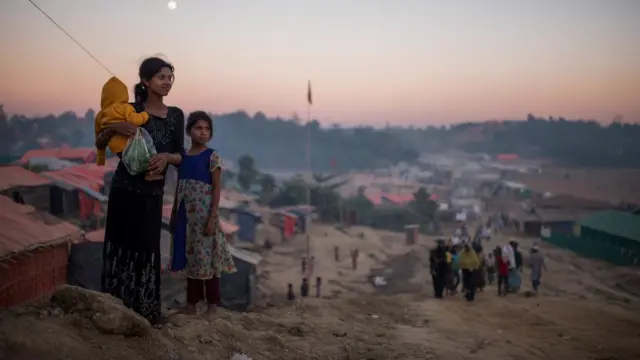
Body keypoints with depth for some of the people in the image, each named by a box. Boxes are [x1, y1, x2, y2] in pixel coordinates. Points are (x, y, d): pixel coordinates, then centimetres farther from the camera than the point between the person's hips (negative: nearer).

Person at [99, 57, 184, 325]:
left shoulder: (176, 115, 5)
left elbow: (180, 156, 5)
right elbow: (100, 144, -1)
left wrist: (166, 156, -17)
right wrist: (113, 127, -21)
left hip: (153, 192, 3)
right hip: (125, 188, -3)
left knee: (148, 247, 7)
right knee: (122, 243, 2)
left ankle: (146, 307, 15)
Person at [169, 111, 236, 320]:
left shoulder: (212, 157, -7)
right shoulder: (182, 157, 9)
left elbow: (216, 189, -9)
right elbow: (179, 188, 14)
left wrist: (212, 218, -15)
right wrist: (174, 214, 13)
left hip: (204, 214, -5)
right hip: (186, 215, 6)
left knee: (207, 257, -2)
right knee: (190, 258, 11)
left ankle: (212, 306, 6)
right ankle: (191, 303, 20)